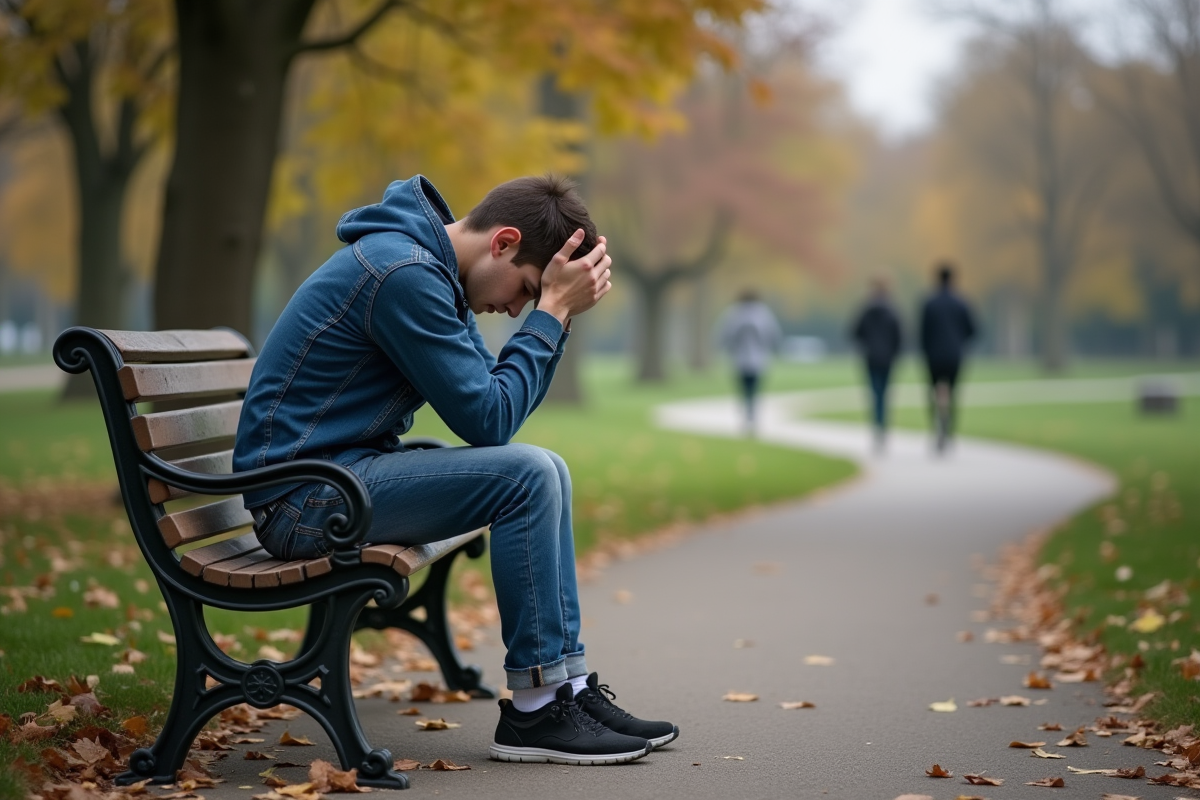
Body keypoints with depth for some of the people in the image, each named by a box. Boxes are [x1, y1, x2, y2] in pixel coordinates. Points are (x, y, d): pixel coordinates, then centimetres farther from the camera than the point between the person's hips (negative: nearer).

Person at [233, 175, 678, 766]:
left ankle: (569, 688, 8)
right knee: (525, 474, -20)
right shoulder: (404, 273, -21)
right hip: (302, 496, -11)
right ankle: (533, 708, -12)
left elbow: (503, 402, 11)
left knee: (546, 471, 9)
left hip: (348, 474, 11)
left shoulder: (432, 270, 12)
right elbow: (487, 419, -19)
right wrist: (551, 310, -14)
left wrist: (557, 311, 0)